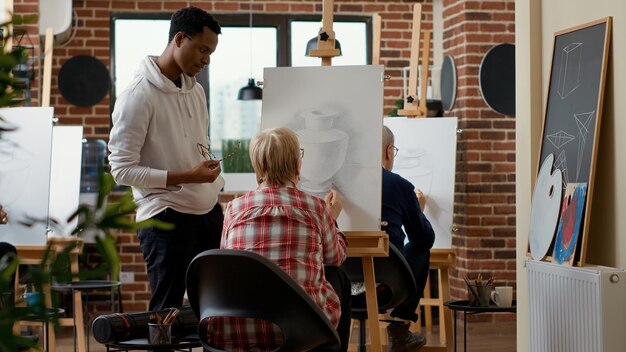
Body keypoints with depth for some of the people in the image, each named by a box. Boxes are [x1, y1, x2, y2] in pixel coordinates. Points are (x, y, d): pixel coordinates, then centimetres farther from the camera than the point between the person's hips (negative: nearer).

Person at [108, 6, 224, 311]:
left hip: (209, 211, 7)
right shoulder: (138, 95, -12)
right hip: (166, 217, -7)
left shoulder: (196, 91, 12)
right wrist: (187, 177, -22)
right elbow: (122, 169, -16)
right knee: (167, 311, -3)